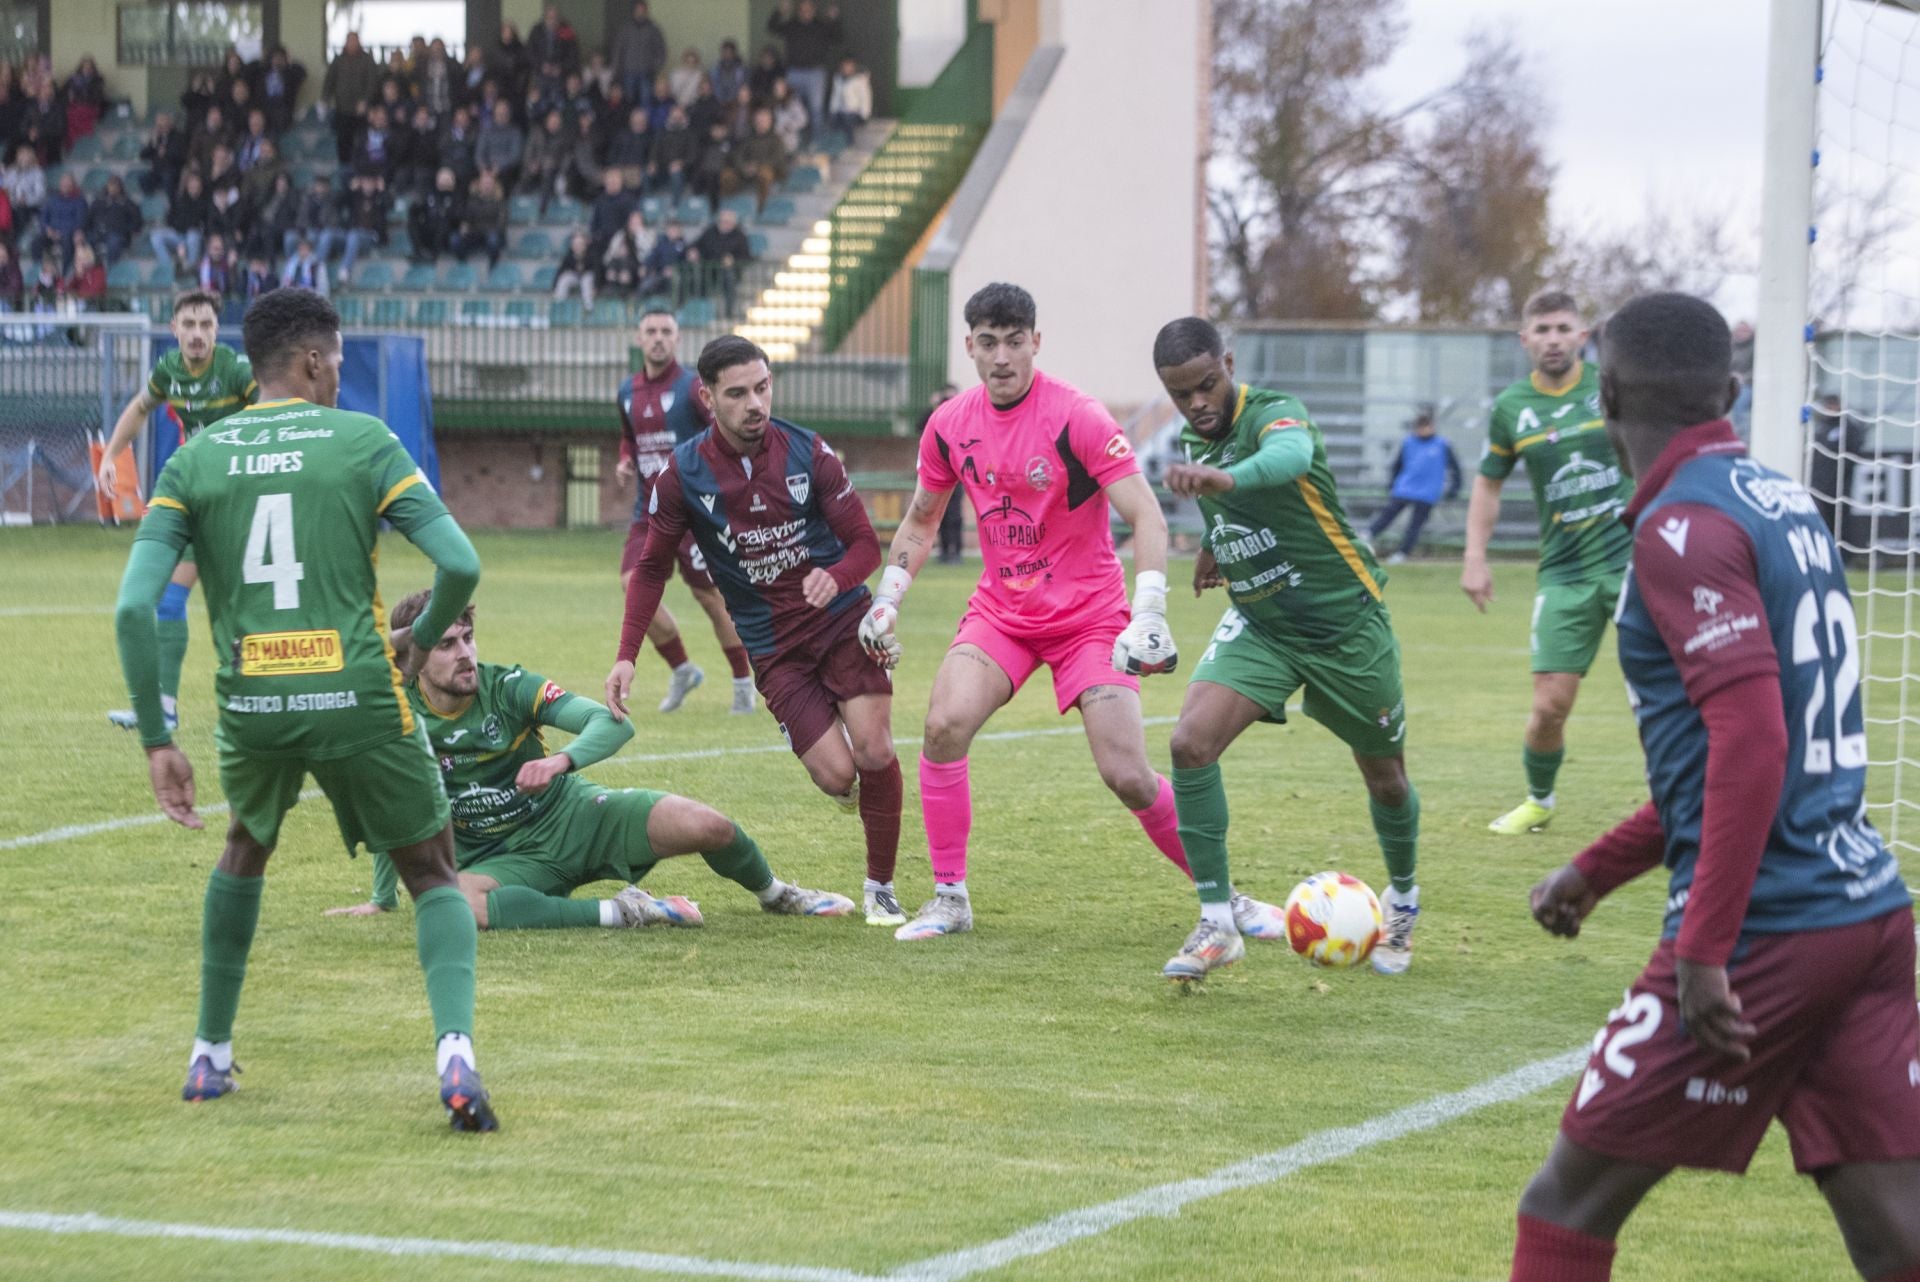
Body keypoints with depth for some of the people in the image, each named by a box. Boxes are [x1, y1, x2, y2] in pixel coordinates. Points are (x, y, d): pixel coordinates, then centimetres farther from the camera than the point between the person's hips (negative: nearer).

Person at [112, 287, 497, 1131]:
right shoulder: (363, 441, 0)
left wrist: (157, 743, 1)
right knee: (434, 876, 11)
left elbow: (133, 608, -4)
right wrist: (423, 639, 13)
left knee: (246, 848, 32)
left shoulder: (195, 460, 6)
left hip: (251, 708, 3)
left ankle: (210, 1056, 34)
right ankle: (453, 1049, -15)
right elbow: (460, 564, -8)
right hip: (358, 701, -3)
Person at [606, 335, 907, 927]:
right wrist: (626, 656, -4)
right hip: (773, 648, 0)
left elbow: (864, 543, -3)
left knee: (875, 753, -15)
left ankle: (881, 885, 6)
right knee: (836, 775, -13)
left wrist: (835, 577, -26)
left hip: (841, 618, 0)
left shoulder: (808, 452, -8)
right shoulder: (682, 473, -8)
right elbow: (652, 567, 4)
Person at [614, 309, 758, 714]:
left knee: (711, 596, -1)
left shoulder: (692, 388, -8)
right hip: (649, 510, 6)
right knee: (634, 586, -10)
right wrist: (625, 462, 8)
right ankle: (681, 669, 8)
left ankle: (744, 683, 16)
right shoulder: (628, 391, 11)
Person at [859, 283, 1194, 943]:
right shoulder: (950, 425, -1)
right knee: (944, 725, -20)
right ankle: (949, 898, -6)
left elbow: (1147, 517, -20)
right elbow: (920, 519, 16)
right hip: (1000, 610, 4)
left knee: (1128, 776, -13)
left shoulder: (1077, 417, -17)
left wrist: (1149, 613, -32)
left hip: (1089, 613, -4)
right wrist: (887, 601, 6)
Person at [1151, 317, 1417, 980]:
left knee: (1385, 779, 10)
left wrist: (1225, 478, -69)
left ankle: (1402, 901, 41)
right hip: (1259, 625, 5)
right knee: (1191, 743, -20)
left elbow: (1291, 456, -51)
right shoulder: (1193, 440, -1)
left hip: (1346, 624, -5)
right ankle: (1218, 922, -13)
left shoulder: (1274, 413, -23)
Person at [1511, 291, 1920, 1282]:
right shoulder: (1785, 505, 16)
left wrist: (1703, 951, -21)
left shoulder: (1682, 528, -12)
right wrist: (1599, 869, 31)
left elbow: (1751, 736, -22)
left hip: (1766, 937, -8)